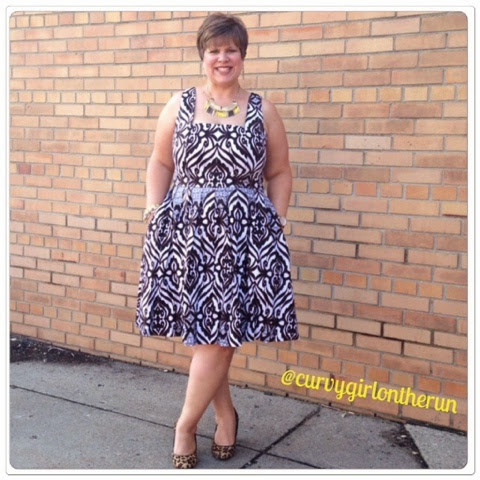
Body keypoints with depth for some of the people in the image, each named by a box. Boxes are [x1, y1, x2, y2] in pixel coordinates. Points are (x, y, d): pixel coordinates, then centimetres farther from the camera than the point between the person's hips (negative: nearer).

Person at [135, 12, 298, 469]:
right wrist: (153, 213, 1)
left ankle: (185, 425, 13)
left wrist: (278, 222, 2)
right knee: (202, 333, 5)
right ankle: (224, 413, 26)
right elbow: (159, 164, 12)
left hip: (244, 234, -1)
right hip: (188, 230, 1)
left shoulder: (263, 110, 6)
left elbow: (279, 174, 11)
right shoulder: (179, 105, 8)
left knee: (218, 333, -4)